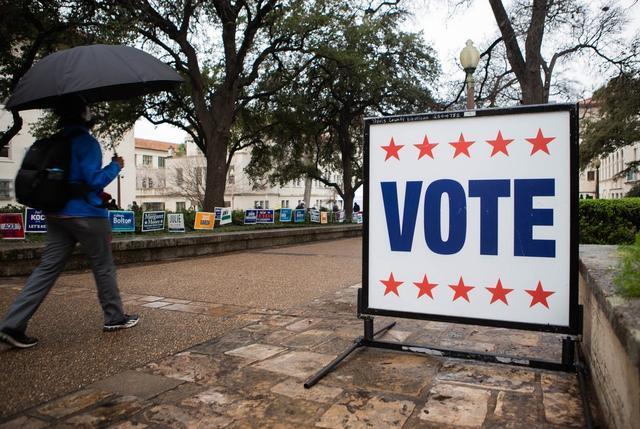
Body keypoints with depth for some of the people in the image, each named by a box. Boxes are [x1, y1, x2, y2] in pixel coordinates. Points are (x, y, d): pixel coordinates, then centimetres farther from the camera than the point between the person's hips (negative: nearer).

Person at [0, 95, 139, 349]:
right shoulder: (86, 142, -13)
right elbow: (94, 180, -17)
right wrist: (115, 166, -2)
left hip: (56, 214, 7)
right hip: (86, 215, -7)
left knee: (48, 268, 7)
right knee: (104, 268, 7)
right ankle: (115, 318, 20)